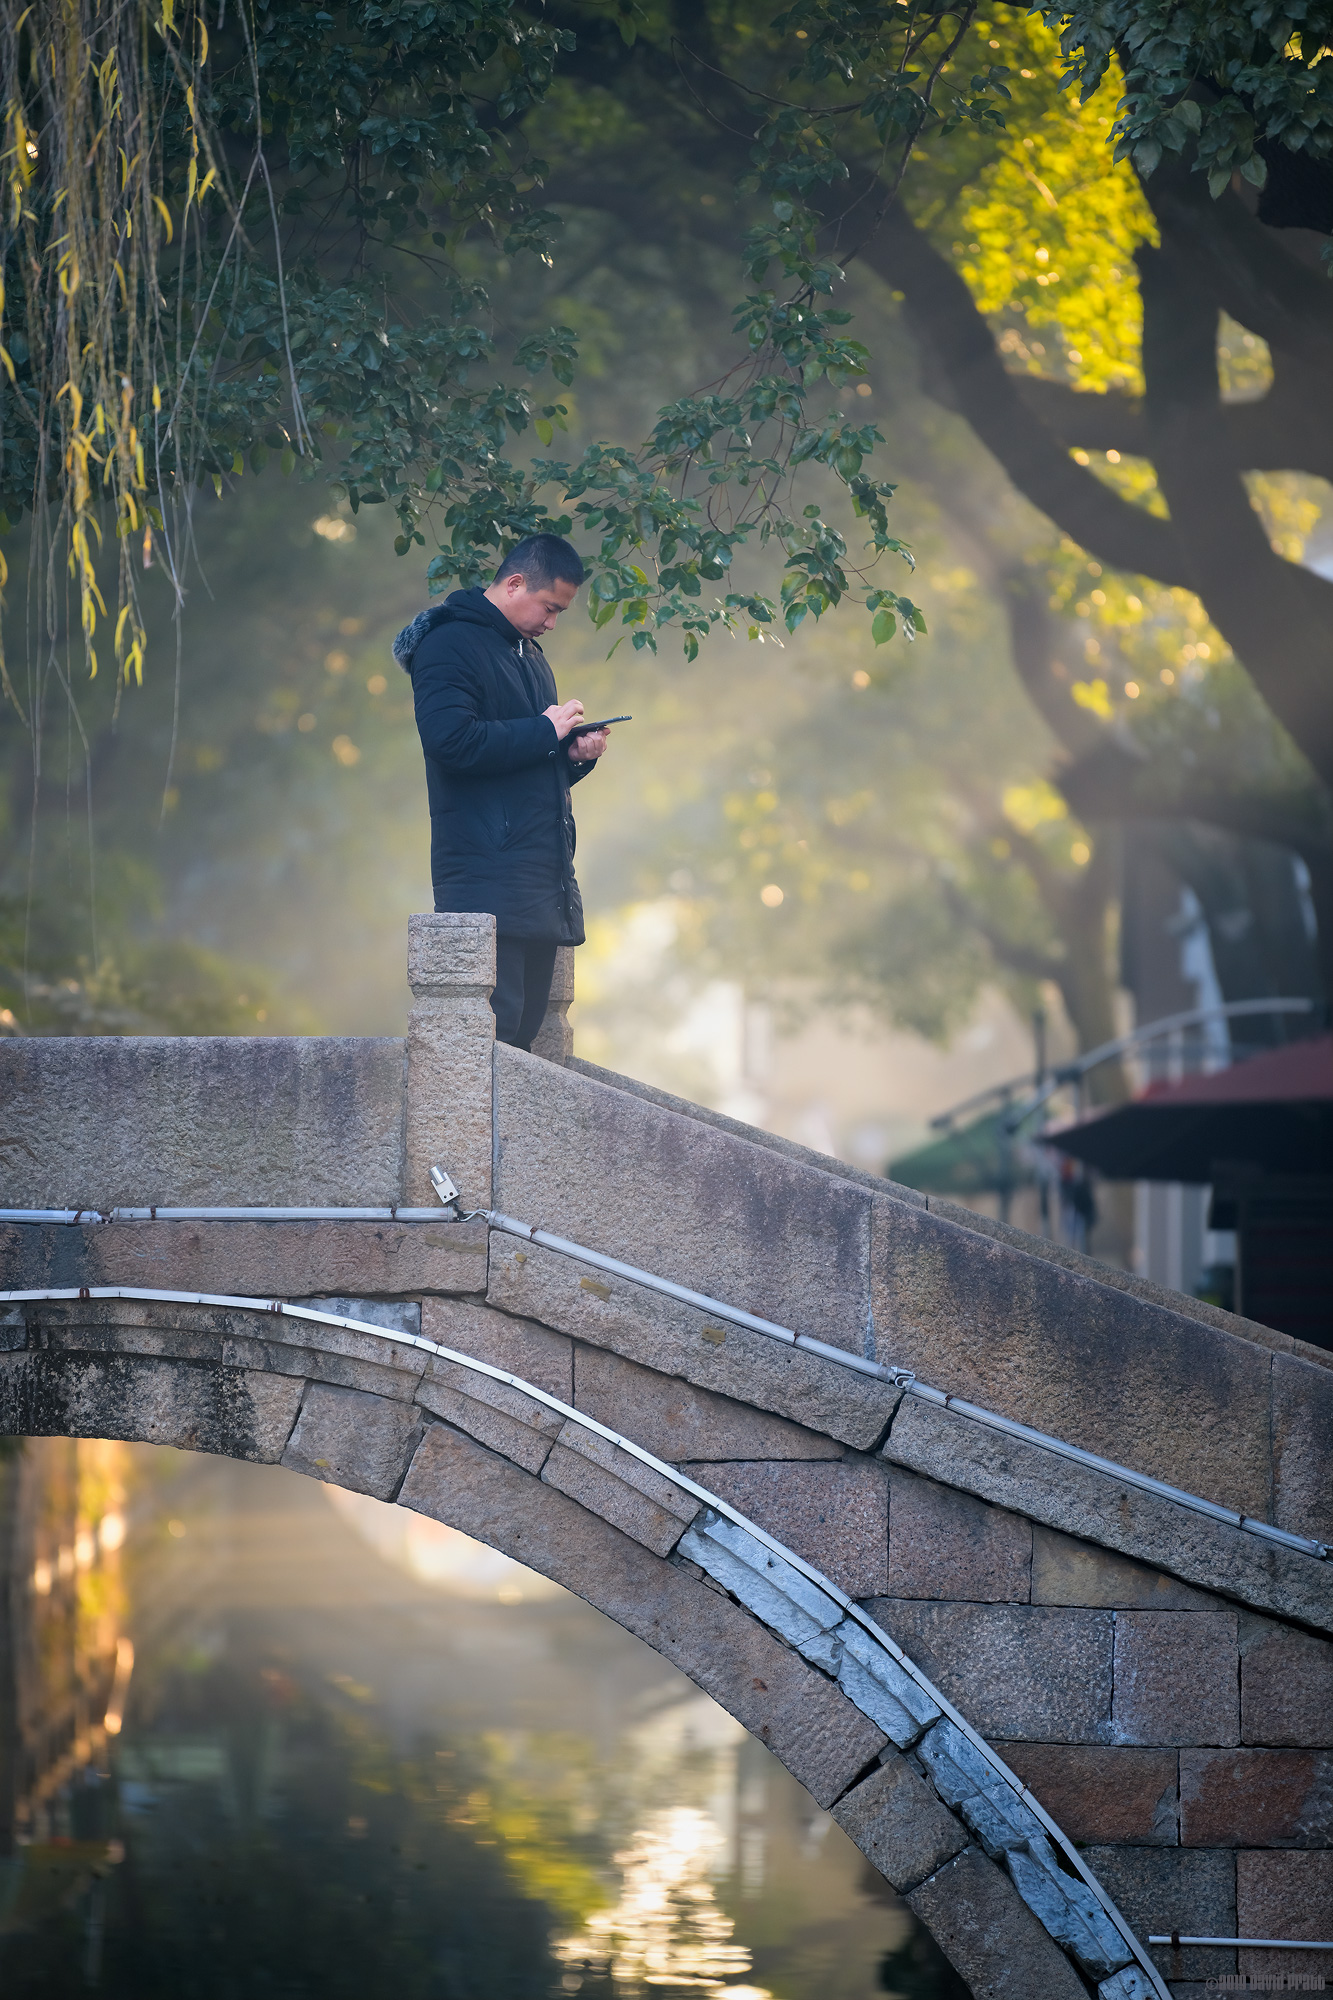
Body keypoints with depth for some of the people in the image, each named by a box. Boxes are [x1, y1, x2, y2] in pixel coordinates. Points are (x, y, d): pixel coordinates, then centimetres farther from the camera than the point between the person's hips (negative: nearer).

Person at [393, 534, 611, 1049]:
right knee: (495, 1025, -15)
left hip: (542, 882, 9)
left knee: (525, 1027, 6)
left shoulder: (529, 655, 24)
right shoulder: (449, 643, -5)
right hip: (488, 881, -9)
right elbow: (451, 739, -21)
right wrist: (545, 731, -13)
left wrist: (576, 755, 8)